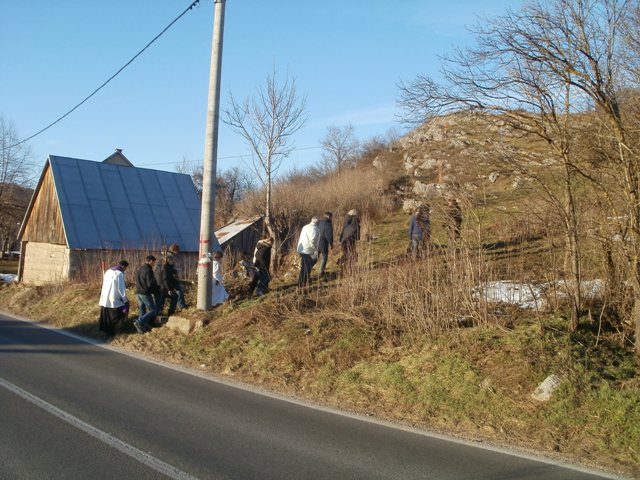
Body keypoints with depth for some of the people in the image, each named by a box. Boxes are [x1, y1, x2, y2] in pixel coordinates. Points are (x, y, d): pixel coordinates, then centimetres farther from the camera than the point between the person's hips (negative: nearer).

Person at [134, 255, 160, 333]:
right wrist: (158, 287, 1)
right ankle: (139, 322, -13)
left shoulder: (139, 270, 14)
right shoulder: (148, 270, -15)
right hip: (145, 294, -9)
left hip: (138, 293, 9)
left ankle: (142, 327, 12)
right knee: (153, 311, -2)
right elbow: (150, 284, -20)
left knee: (142, 311, 14)